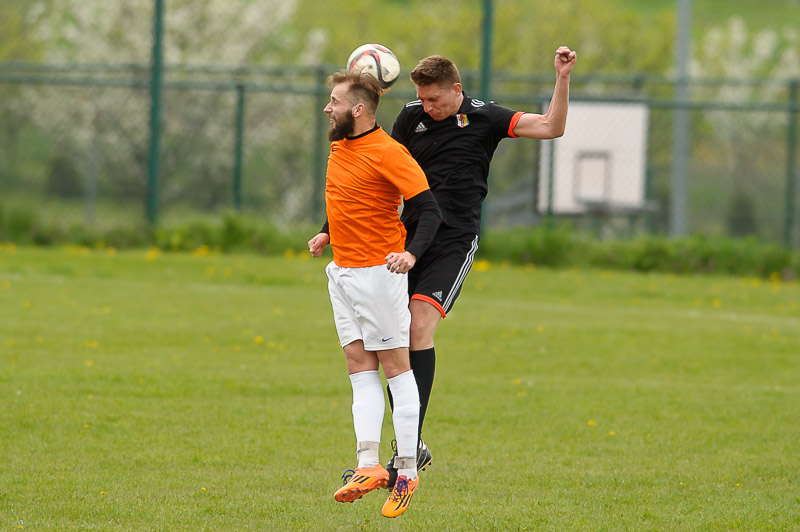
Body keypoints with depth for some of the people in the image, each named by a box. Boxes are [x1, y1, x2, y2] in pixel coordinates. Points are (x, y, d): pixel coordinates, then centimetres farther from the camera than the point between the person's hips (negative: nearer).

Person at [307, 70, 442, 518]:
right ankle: (368, 466, -1)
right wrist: (327, 234, 19)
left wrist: (411, 253, -32)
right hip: (342, 272, 9)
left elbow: (430, 209, -18)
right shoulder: (340, 146, 10)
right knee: (360, 368, 3)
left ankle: (407, 472, -2)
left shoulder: (388, 153, -16)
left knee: (396, 367, -4)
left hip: (378, 271, -9)